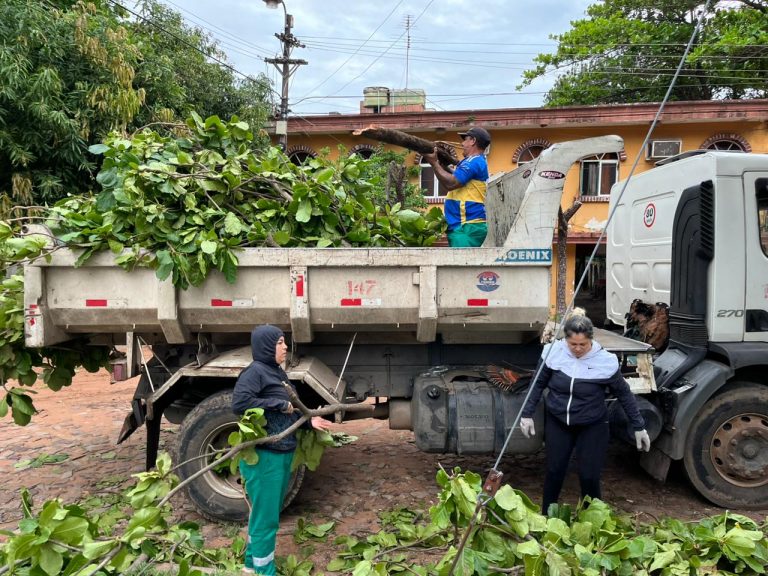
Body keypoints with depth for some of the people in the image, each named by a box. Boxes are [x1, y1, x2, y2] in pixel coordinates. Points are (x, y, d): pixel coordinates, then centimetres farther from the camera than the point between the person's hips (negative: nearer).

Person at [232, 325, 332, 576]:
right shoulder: (255, 371, -15)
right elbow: (239, 403, -27)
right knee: (266, 517, 1)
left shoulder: (279, 373, 12)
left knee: (268, 512, 20)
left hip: (283, 453, 9)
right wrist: (279, 404, -22)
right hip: (263, 455, -9)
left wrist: (308, 421, 3)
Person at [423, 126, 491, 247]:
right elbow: (455, 180, 29)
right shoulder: (477, 162, 25)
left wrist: (434, 163, -8)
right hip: (464, 225, 11)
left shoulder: (474, 162, -10)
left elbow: (451, 183, -18)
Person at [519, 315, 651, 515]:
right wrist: (527, 414, 1)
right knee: (554, 471, 7)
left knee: (589, 476, -1)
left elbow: (624, 394, -2)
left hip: (592, 427, -1)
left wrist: (639, 427, 2)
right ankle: (546, 516, 28)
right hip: (558, 423, 2)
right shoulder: (555, 352, -13)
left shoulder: (605, 361, -17)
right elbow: (539, 384, 1)